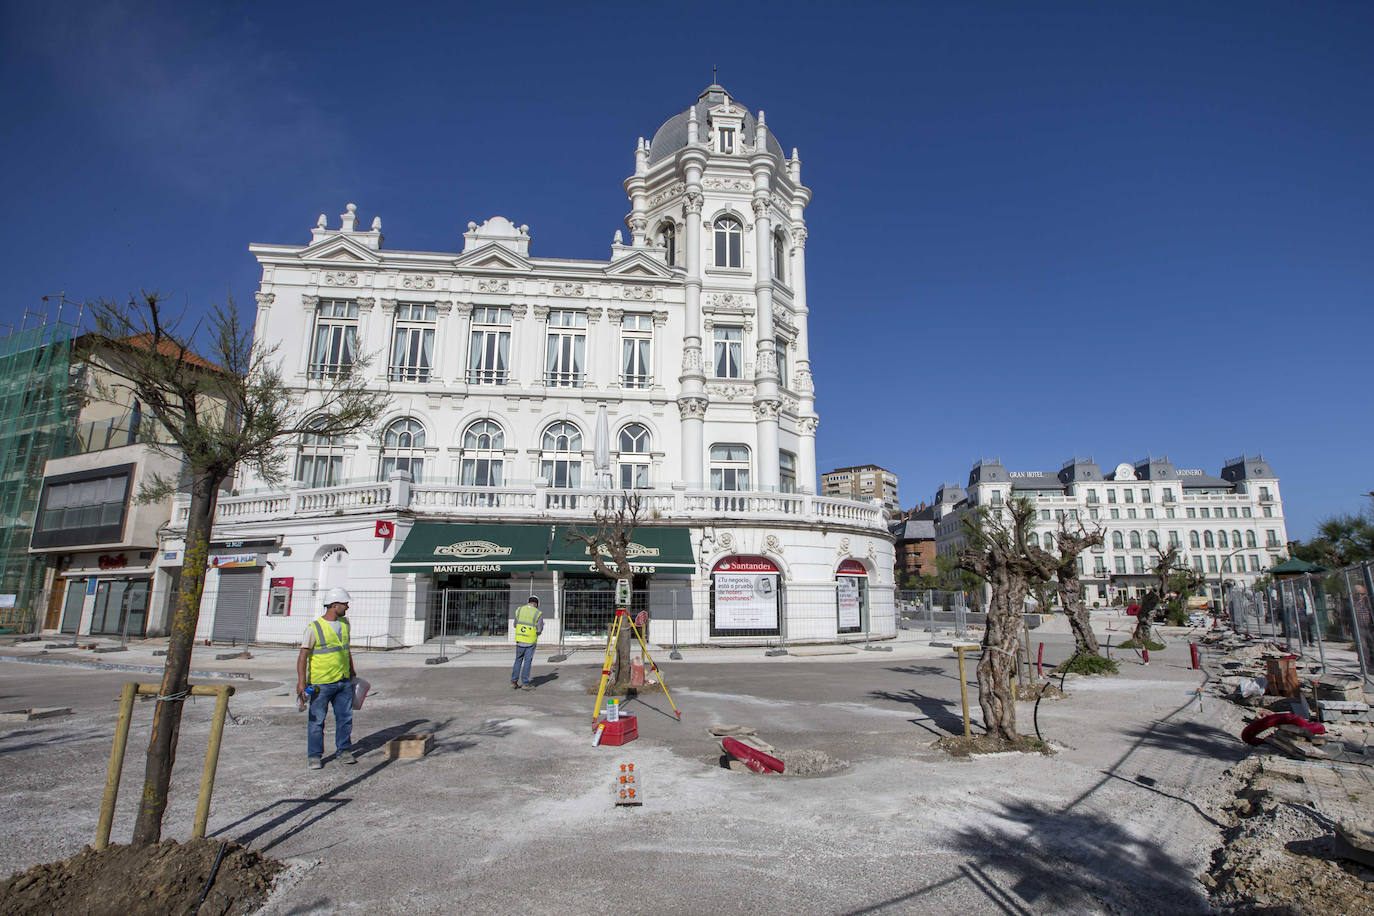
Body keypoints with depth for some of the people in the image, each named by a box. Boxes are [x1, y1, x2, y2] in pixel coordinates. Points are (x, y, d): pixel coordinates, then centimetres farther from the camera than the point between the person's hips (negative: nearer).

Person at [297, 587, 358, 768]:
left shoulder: (344, 623, 9)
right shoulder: (314, 627, -11)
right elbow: (303, 655, -12)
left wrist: (352, 670, 26)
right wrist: (301, 681, -19)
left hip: (344, 681, 6)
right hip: (321, 683, -6)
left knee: (345, 717, 9)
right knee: (316, 720, 4)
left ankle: (344, 750, 22)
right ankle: (314, 755, 17)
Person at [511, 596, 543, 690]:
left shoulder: (519, 610, 3)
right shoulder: (538, 613, -8)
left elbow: (515, 625, 12)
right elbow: (539, 630, -8)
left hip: (519, 639, 3)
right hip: (530, 641, -3)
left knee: (518, 660, 16)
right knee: (527, 661, 4)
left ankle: (513, 682, 16)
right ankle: (525, 684, 6)